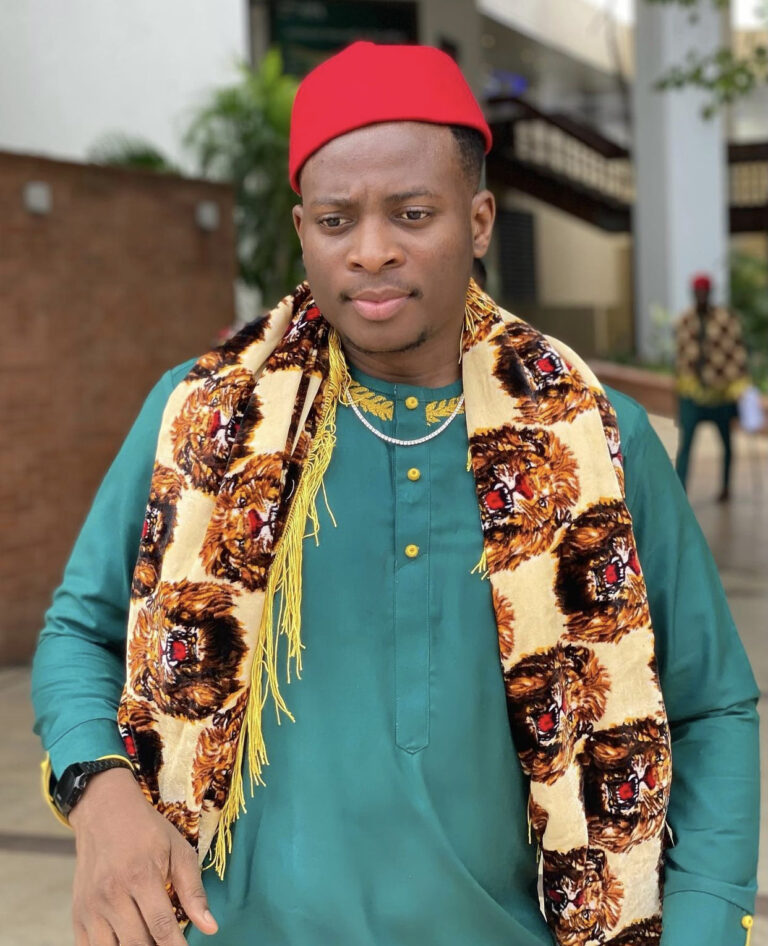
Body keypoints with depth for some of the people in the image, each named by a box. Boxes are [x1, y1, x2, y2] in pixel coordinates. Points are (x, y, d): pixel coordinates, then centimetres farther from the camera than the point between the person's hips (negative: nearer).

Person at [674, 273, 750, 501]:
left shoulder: (727, 320, -8)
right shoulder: (685, 322, 3)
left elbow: (737, 354, -8)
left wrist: (738, 389, -12)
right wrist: (682, 383, 14)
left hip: (721, 392, -1)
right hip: (692, 393, 1)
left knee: (726, 441, 16)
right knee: (685, 441, -11)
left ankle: (725, 486, 35)